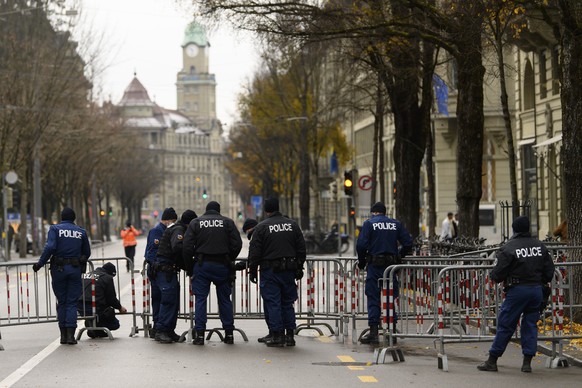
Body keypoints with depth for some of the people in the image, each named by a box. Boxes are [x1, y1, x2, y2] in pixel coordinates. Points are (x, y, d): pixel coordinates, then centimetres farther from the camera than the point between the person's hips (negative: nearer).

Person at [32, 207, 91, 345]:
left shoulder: (55, 229, -1)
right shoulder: (81, 232, 7)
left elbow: (50, 247, -15)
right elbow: (87, 253, 9)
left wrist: (40, 264, -9)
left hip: (59, 269, -1)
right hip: (75, 270, 1)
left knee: (61, 302, 10)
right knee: (72, 302, 4)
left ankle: (63, 335, 10)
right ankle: (70, 334, -6)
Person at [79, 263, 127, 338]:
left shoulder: (86, 275, 19)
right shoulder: (107, 278, 0)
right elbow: (111, 298, 0)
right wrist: (120, 307, 19)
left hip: (81, 309, 7)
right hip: (94, 309, -7)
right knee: (115, 324, 10)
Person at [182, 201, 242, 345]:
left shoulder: (195, 223, 5)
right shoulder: (228, 222, 5)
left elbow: (187, 247, -1)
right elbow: (237, 244, -1)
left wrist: (190, 267, 8)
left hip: (202, 265, -1)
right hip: (222, 266, 1)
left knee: (200, 299, 2)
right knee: (225, 299, 9)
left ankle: (199, 334, -4)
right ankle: (229, 333, 11)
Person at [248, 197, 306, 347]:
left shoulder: (261, 227, -6)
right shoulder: (292, 225, 7)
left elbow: (255, 252, -6)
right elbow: (301, 249, 10)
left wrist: (253, 270, 2)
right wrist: (299, 268, 17)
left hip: (270, 270, -4)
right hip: (289, 270, 4)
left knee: (273, 303, 0)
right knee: (288, 302, 11)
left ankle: (276, 335, -1)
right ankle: (290, 335, 12)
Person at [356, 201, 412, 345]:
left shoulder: (369, 223, 0)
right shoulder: (396, 224, 9)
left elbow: (361, 244, -10)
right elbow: (408, 243, 4)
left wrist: (362, 262, 3)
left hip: (374, 265, -3)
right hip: (391, 266, 3)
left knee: (373, 299, 0)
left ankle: (373, 332, -5)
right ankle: (392, 332, 10)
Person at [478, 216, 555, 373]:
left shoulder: (509, 248, -11)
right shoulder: (540, 246, 6)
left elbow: (498, 273, -11)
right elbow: (549, 270, 9)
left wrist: (494, 277, 11)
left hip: (517, 290, -4)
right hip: (537, 290, 4)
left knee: (505, 325, 1)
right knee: (530, 324, 12)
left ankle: (492, 361, 6)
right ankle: (527, 362, 10)